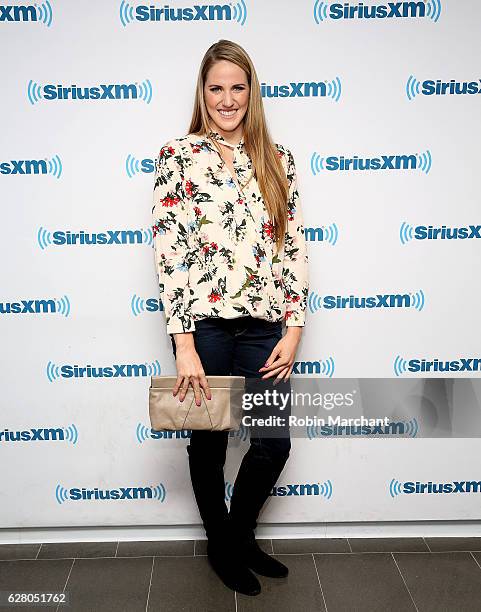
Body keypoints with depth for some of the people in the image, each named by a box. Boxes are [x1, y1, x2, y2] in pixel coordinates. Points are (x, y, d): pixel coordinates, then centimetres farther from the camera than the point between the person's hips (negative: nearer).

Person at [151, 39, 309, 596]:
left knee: (274, 443, 9)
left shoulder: (277, 160, 9)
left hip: (263, 325, 4)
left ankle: (241, 536, 39)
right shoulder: (179, 155, -2)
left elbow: (294, 247, 7)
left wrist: (293, 329, 0)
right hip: (204, 324, -3)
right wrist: (184, 343, -14)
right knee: (209, 442, 12)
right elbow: (169, 251, -9)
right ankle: (222, 549, 39)